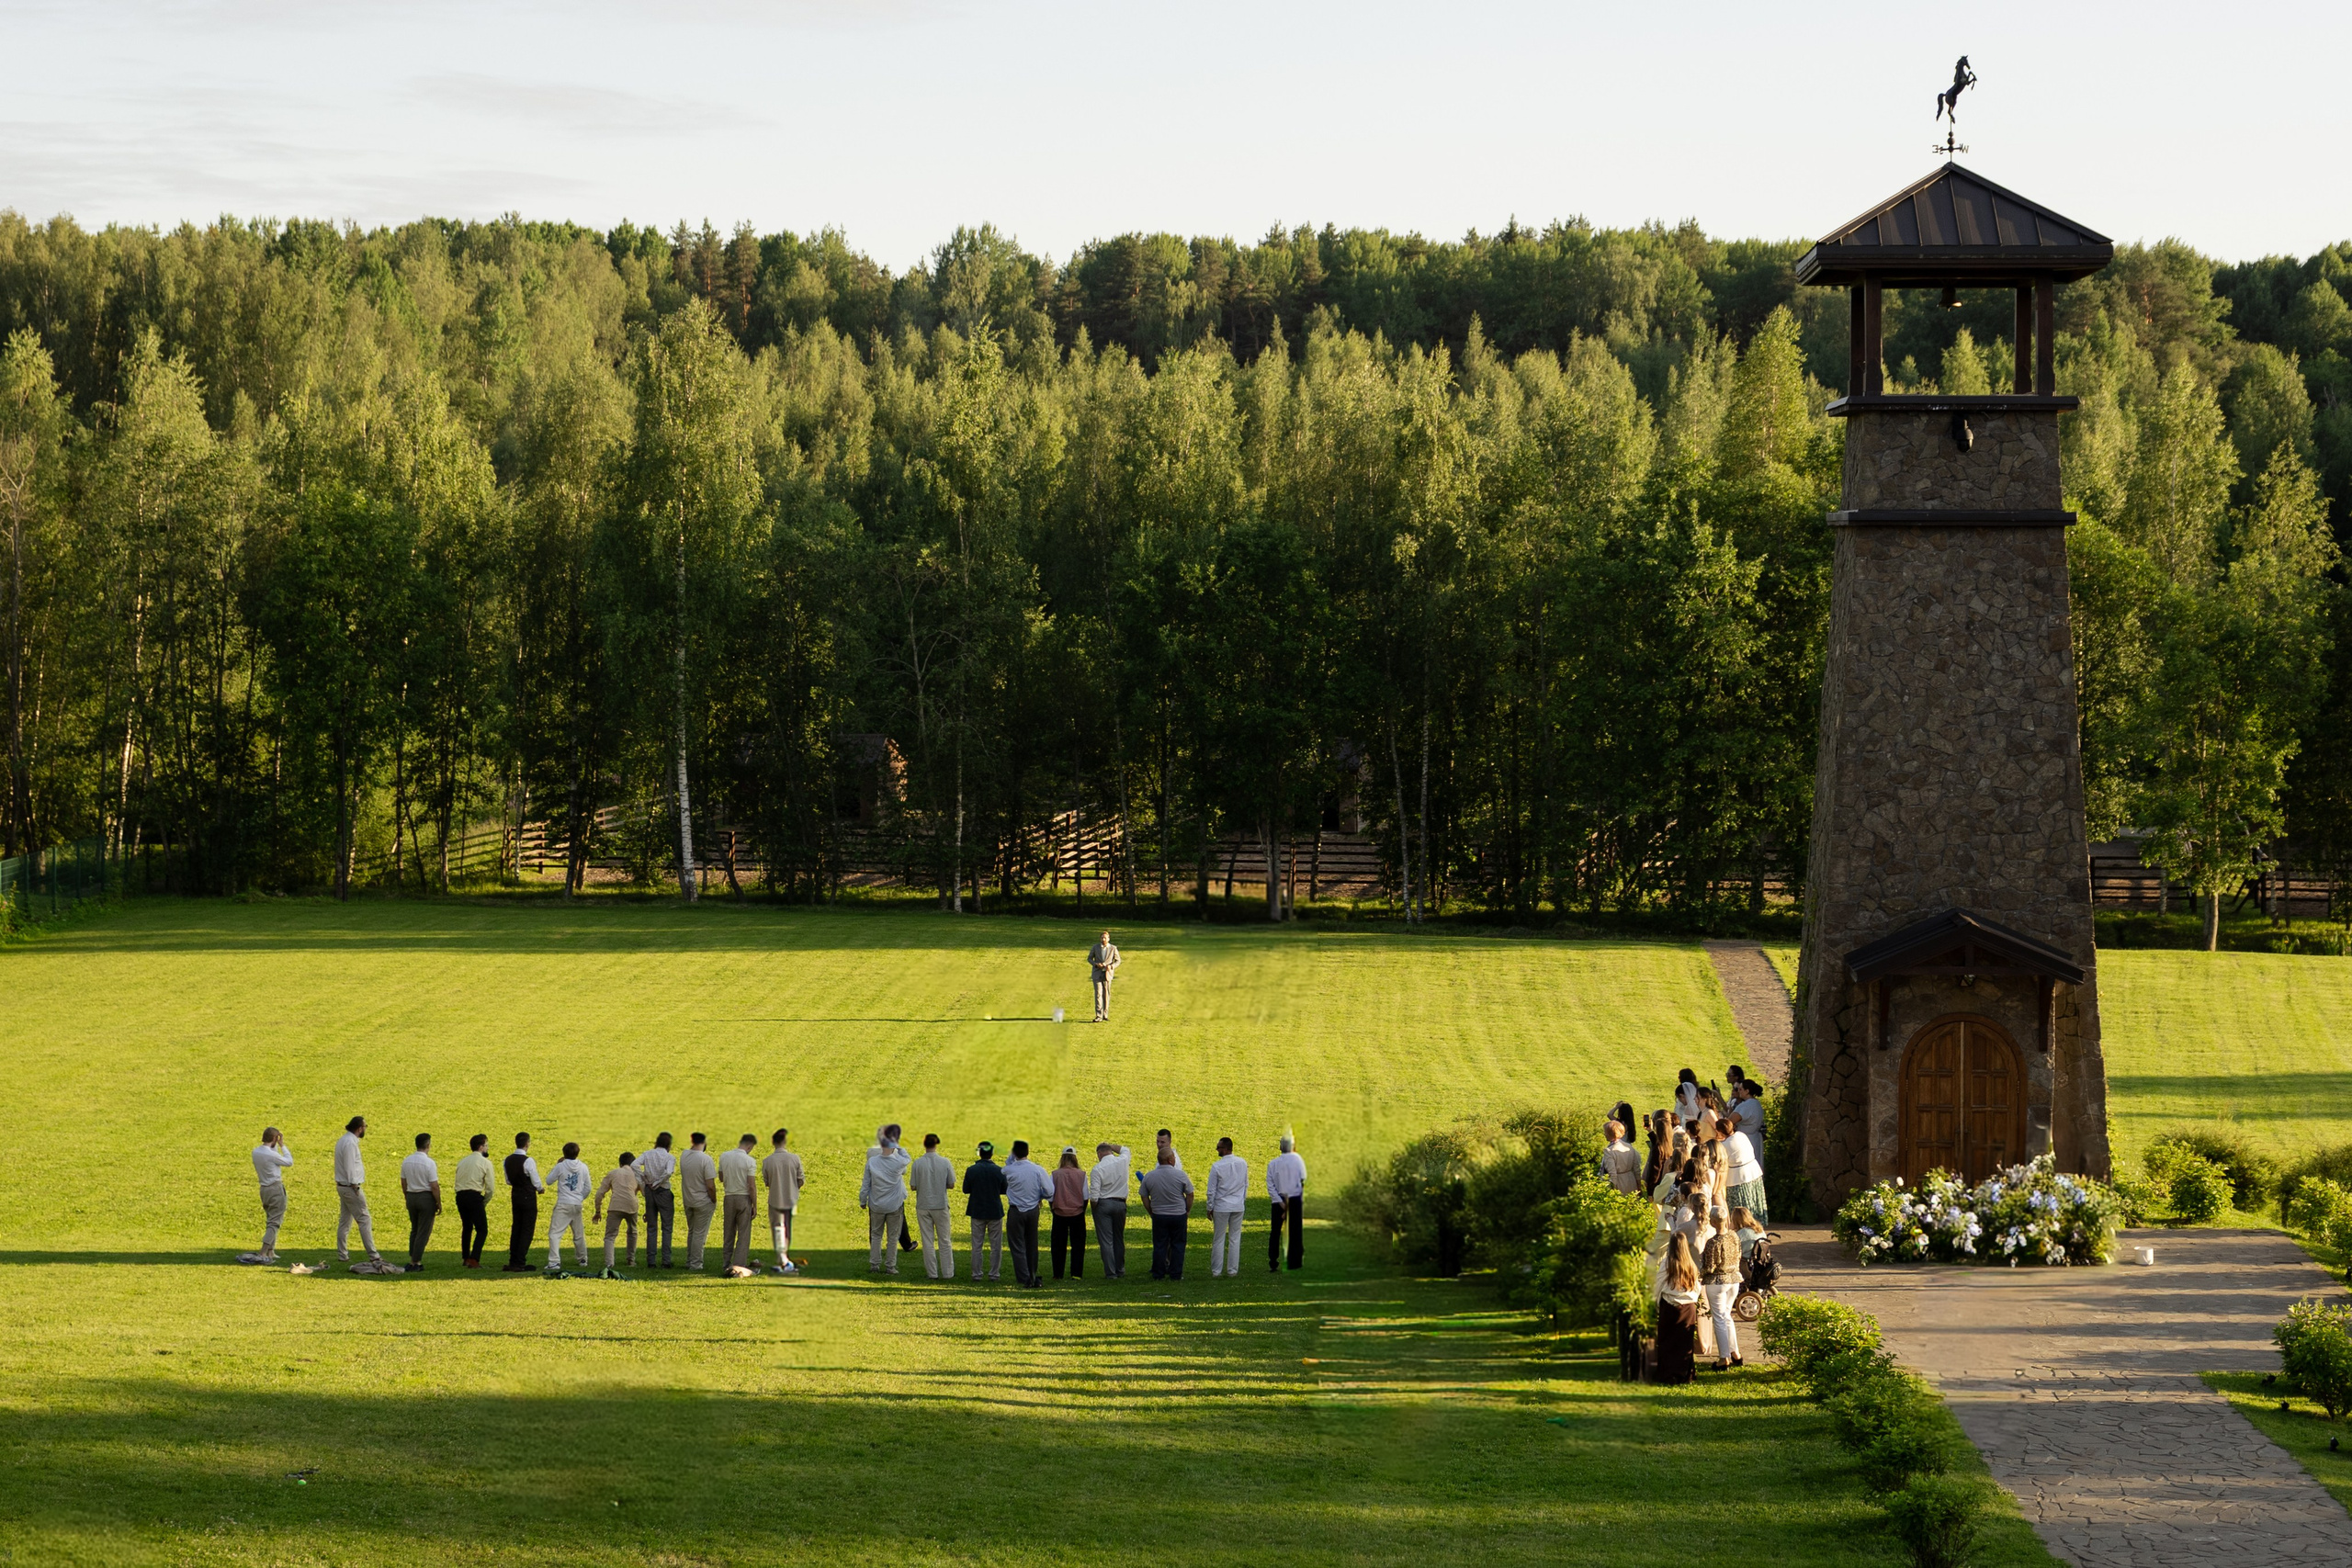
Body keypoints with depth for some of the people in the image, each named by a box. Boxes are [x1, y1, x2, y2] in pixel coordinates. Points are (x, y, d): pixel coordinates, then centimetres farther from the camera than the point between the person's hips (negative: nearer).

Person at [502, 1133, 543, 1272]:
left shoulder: (508, 1160, 2)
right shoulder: (528, 1161, -18)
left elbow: (508, 1181, 11)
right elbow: (536, 1182, -12)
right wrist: (541, 1189, 9)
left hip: (515, 1196, 7)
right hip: (528, 1197, -7)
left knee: (516, 1228, 15)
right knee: (527, 1231, 0)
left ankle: (513, 1262, 17)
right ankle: (520, 1264, -4)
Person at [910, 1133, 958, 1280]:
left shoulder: (917, 1164, -8)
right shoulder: (945, 1162, -7)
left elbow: (913, 1186, -4)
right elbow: (951, 1185, -2)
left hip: (923, 1206, 0)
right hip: (941, 1205, 0)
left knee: (928, 1241, 6)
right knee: (944, 1241, 8)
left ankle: (932, 1273, 6)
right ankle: (947, 1273, 9)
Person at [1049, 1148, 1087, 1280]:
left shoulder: (1055, 1174, -5)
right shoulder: (1081, 1175, -4)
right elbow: (1085, 1196, -1)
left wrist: (1054, 1210, 12)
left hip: (1060, 1214, 0)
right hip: (1077, 1214, 0)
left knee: (1058, 1244, 9)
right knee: (1077, 1244, 7)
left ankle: (1057, 1274, 10)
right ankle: (1076, 1273, 3)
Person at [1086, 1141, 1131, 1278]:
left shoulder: (1097, 1169, -13)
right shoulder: (1122, 1161, -1)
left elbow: (1093, 1196, -16)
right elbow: (1124, 1149, 27)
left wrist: (1093, 1205, 1)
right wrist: (1111, 1146, 23)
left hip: (1103, 1204, -4)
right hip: (1120, 1204, 4)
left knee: (1106, 1240, -1)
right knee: (1119, 1239, 16)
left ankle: (1110, 1273, -5)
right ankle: (1120, 1271, 22)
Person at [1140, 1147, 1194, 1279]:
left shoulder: (1149, 1176, -4)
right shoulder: (1180, 1175, -11)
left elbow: (1145, 1198, 4)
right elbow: (1190, 1194, -3)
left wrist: (1151, 1213, 16)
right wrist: (1187, 1211, 12)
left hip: (1159, 1216, 2)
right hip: (1178, 1215, -2)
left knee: (1159, 1246, 8)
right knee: (1177, 1245, 7)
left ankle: (1158, 1274, 9)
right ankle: (1176, 1274, 7)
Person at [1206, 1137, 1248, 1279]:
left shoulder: (1217, 1167, -14)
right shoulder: (1242, 1163, -1)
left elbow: (1211, 1190, -9)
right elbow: (1246, 1185, 9)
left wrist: (1210, 1208, 2)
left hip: (1221, 1207, -3)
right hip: (1238, 1206, 3)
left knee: (1219, 1240, 5)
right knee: (1235, 1239, 9)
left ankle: (1216, 1271, 9)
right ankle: (1233, 1270, 12)